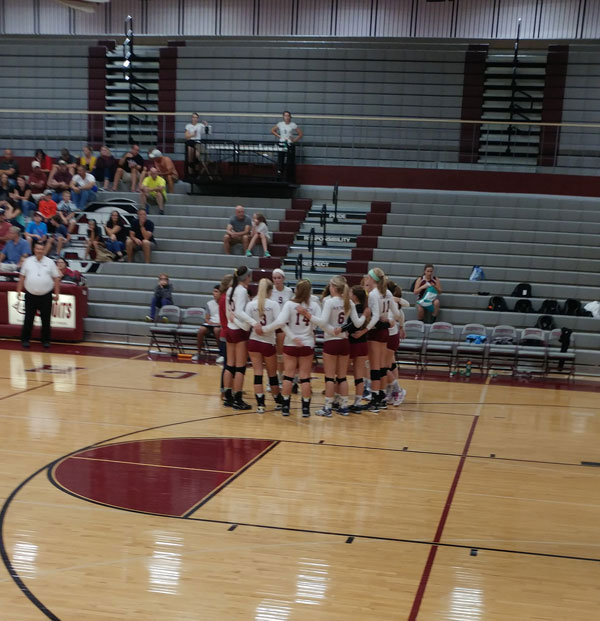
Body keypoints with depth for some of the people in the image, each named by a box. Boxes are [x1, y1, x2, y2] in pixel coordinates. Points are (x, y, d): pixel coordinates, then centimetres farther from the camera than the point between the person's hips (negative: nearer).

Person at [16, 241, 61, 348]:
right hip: (30, 295, 1)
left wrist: (56, 293, -3)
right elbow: (22, 277, 9)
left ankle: (46, 340, 15)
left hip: (46, 296, -1)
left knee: (46, 320, 5)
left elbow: (56, 278, 2)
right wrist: (19, 290, 3)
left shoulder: (50, 262, 2)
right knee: (28, 319, 6)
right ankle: (25, 339, 16)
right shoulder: (28, 261, 5)